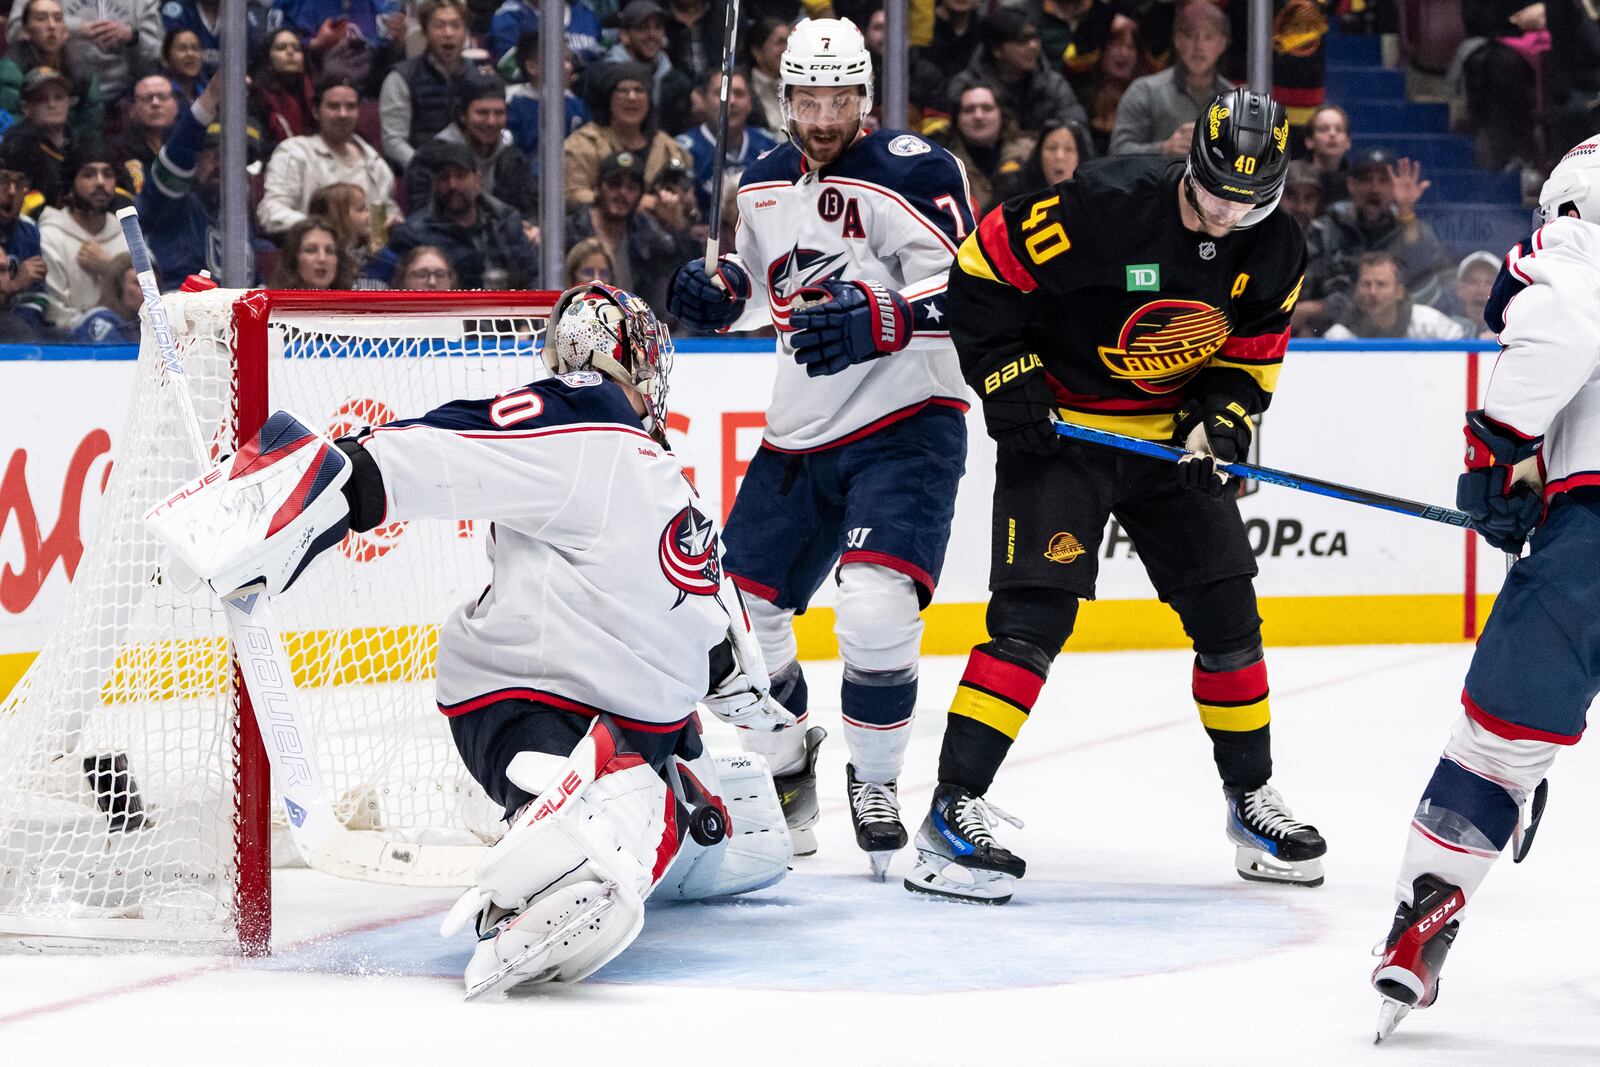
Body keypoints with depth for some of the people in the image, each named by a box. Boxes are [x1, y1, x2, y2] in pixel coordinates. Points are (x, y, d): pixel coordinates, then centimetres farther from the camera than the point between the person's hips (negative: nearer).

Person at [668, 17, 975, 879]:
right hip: (798, 434, 7)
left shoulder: (908, 175, -14)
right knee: (741, 613, 6)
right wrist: (720, 291, 2)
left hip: (905, 425, -7)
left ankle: (875, 782, -2)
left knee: (875, 607, -23)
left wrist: (877, 323, -36)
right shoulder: (764, 185, 9)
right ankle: (785, 772, 29)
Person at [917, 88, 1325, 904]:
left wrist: (1225, 415, -11)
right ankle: (954, 811, -17)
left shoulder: (1272, 249, -7)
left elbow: (1254, 349, 8)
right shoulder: (1104, 207, -25)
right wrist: (1006, 380, -17)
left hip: (1171, 432, 6)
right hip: (1058, 424, -6)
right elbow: (983, 267, -17)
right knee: (1034, 614, -17)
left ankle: (1250, 799, 25)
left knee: (1226, 612, 7)